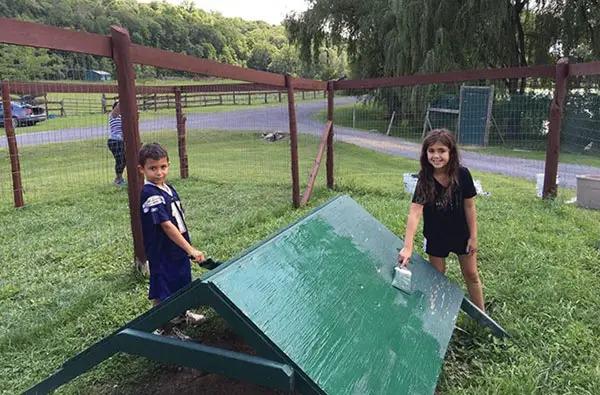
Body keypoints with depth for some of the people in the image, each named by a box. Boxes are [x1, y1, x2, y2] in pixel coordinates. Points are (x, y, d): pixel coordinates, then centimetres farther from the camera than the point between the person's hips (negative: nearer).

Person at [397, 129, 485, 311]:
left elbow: (469, 207, -9)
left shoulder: (462, 175, -20)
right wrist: (407, 247, -39)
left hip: (461, 234, 1)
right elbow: (415, 213, -31)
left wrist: (473, 237, -4)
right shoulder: (425, 180, -22)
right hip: (435, 237, 0)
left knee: (471, 274, 16)